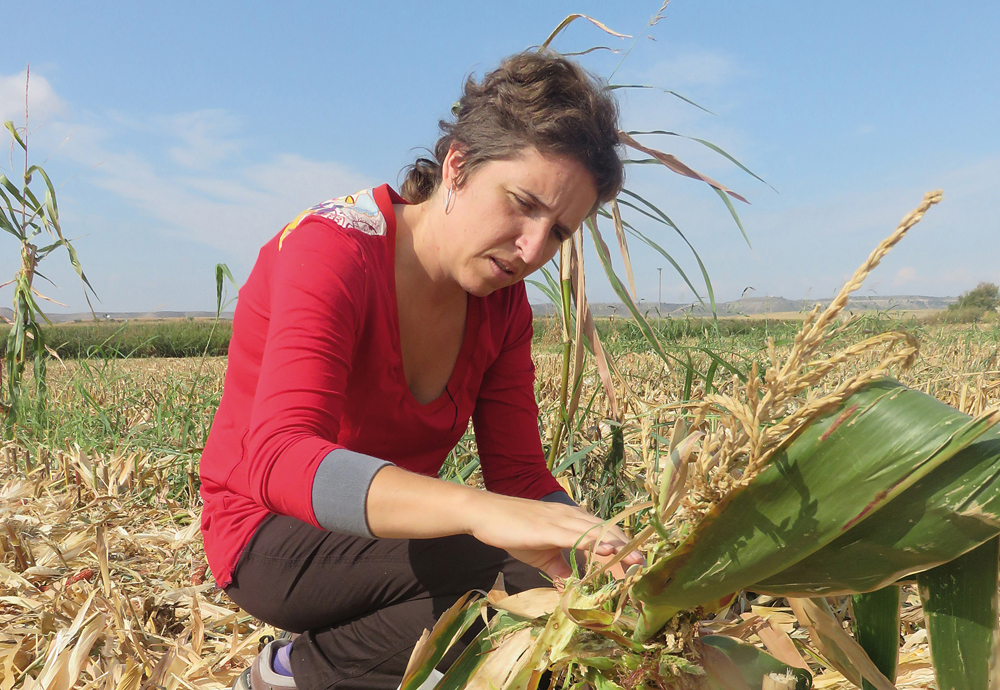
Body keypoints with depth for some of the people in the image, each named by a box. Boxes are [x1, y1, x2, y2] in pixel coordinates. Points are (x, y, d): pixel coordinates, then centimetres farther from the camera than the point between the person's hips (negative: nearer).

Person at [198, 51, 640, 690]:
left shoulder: (502, 303, -3)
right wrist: (481, 510, -51)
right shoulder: (333, 251, -23)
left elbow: (521, 475, -6)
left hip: (392, 535, 7)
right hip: (274, 540, -7)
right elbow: (279, 459, -38)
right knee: (522, 579, -25)